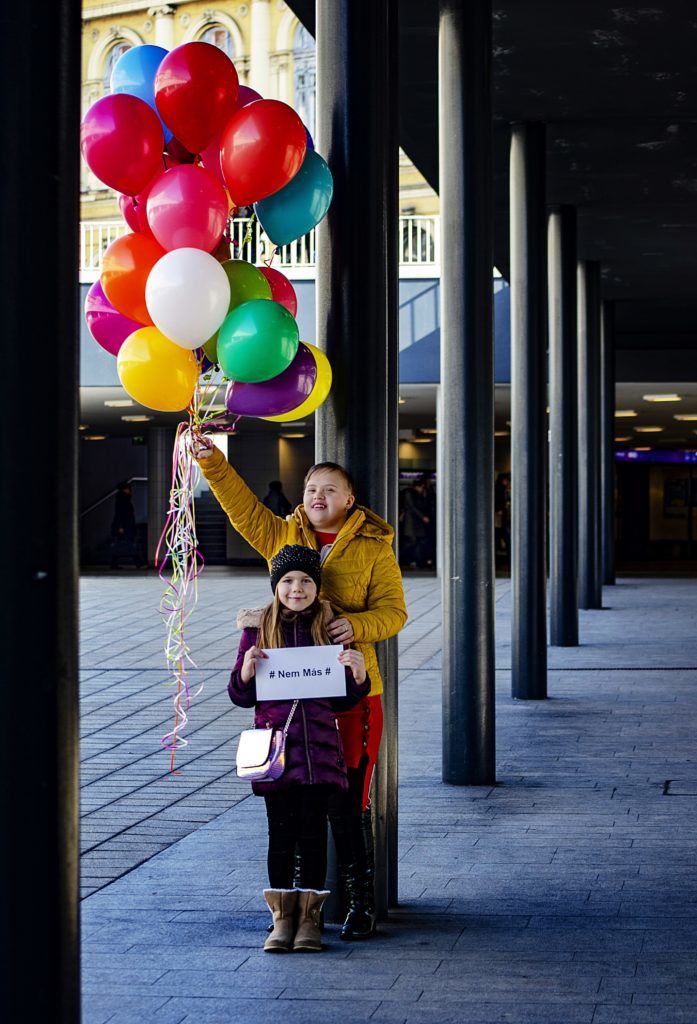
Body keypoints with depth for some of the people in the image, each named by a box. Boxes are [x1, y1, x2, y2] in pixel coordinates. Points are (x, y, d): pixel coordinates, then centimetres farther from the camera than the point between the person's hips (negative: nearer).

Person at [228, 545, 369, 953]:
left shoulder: (330, 629, 5)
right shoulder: (258, 629, 3)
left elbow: (346, 699, 10)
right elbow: (241, 696, 6)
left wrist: (359, 675, -11)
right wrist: (247, 671, -14)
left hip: (320, 746, 0)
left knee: (313, 832, 2)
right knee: (281, 832, 3)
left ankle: (309, 918, 12)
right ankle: (282, 918, 12)